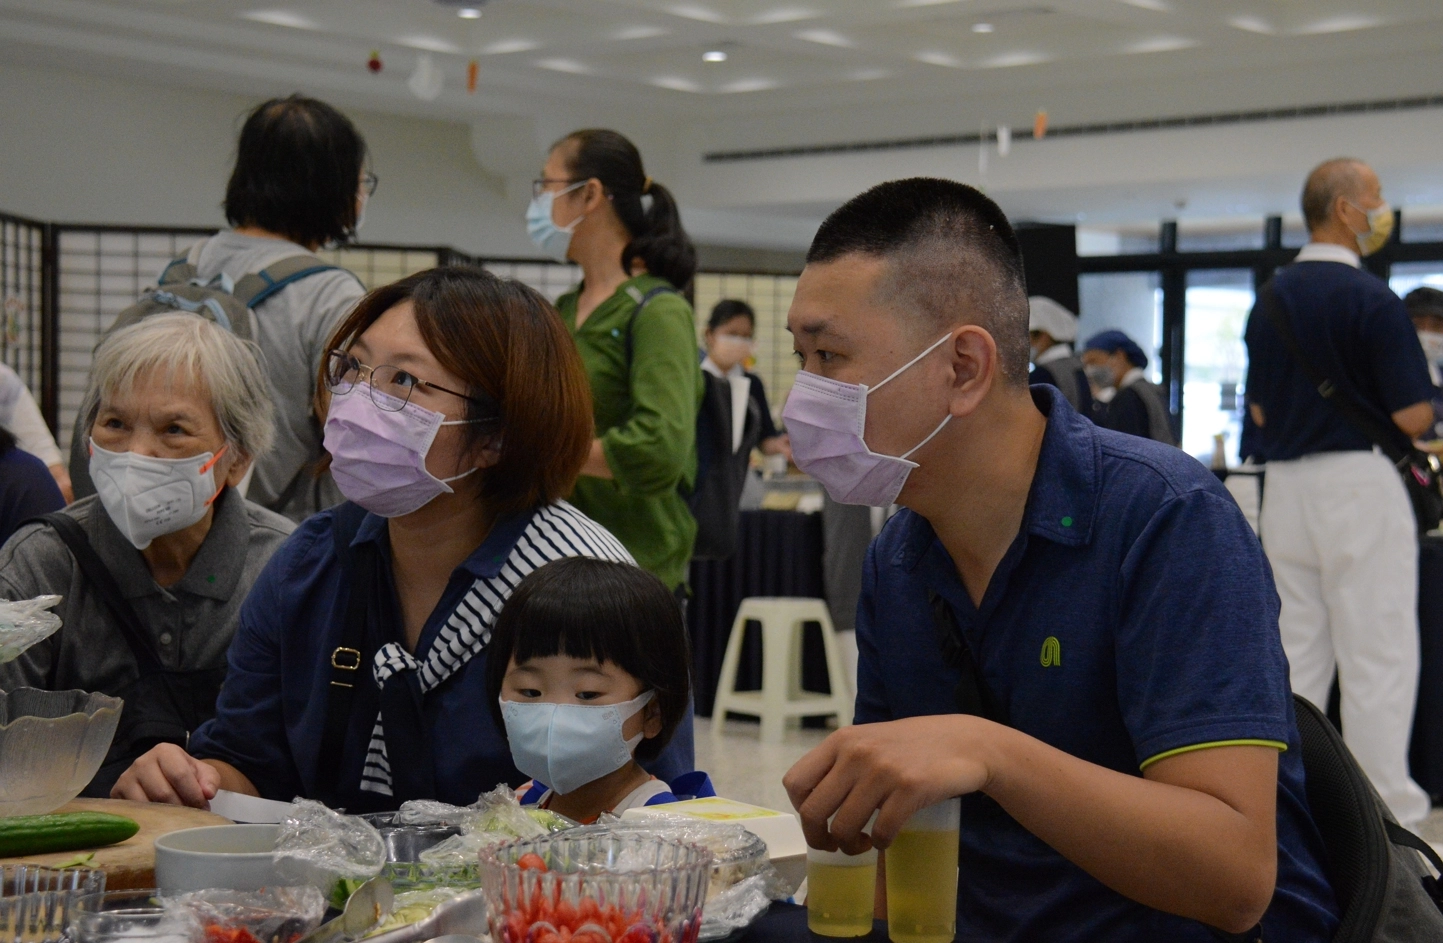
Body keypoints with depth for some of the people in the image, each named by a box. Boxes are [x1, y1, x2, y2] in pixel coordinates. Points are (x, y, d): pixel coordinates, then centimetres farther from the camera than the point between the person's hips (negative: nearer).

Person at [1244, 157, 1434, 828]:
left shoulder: (1270, 299, 8)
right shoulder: (1371, 299, -13)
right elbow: (1413, 415, -14)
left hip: (1285, 486, 7)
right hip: (1360, 482, -7)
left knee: (1294, 657, 12)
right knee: (1378, 659, -1)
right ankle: (1386, 818, 2)